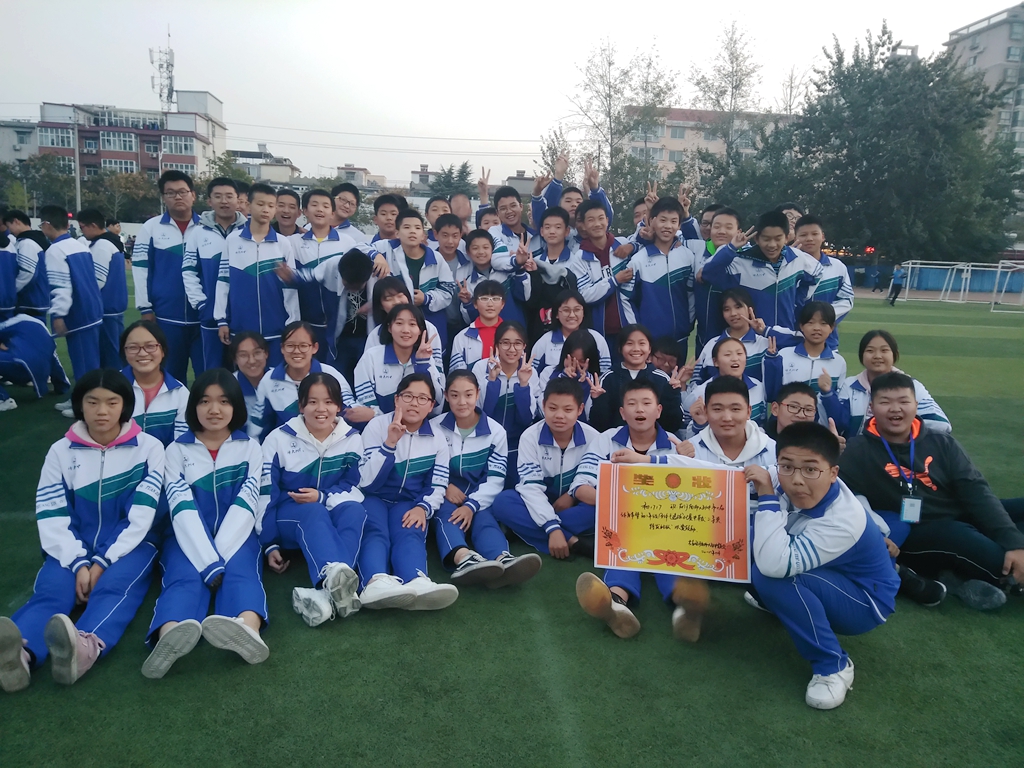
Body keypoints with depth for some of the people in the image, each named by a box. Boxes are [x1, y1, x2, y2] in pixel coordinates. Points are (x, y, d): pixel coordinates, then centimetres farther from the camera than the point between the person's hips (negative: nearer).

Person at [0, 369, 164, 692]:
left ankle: (86, 648, -64)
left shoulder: (148, 447, 1)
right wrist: (79, 563, -15)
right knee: (50, 591, -29)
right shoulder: (60, 451, 8)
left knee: (114, 587, -34)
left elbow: (141, 515, -6)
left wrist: (103, 562, -15)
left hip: (128, 546, -2)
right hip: (73, 550, 2)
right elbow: (51, 517, 0)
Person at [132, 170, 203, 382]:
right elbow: (140, 269, 3)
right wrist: (145, 308, 0)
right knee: (172, 375, 12)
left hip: (204, 315, 0)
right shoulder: (151, 227, 2)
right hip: (166, 317, 0)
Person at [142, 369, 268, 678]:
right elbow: (182, 509, -8)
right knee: (185, 577, -32)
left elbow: (245, 505, -4)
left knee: (239, 572, -33)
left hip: (235, 537, 0)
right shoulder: (177, 450, 7)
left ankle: (248, 631, -65)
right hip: (189, 540, 0)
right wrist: (209, 563, -22)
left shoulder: (250, 448, 9)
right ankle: (168, 639, -64)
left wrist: (220, 558, -19)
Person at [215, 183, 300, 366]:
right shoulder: (232, 240, 2)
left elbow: (290, 287, 3)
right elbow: (223, 281, 5)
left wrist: (292, 325, 1)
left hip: (275, 328, 0)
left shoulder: (283, 244, 1)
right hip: (239, 327, 0)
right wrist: (221, 320, 2)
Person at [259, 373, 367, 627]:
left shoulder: (351, 439, 0)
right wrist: (270, 544, -8)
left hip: (334, 515, 2)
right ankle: (334, 579, -68)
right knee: (315, 512, -38)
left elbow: (353, 486, 1)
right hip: (289, 516, -2)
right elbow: (265, 495, -4)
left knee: (354, 509, -34)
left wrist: (322, 497, -19)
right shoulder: (279, 438, -5)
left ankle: (330, 592, -55)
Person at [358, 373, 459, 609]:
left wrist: (423, 507, -21)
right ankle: (376, 583, -66)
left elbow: (438, 487, 2)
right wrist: (390, 443, -23)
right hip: (374, 499, -1)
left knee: (409, 534, -32)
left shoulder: (437, 439, 6)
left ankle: (417, 584, -65)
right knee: (375, 533, -34)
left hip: (408, 503, 1)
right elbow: (367, 483, -11)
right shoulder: (377, 426, -2)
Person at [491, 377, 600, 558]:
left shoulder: (593, 438, -10)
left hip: (575, 505, 1)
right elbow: (531, 485, -22)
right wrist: (552, 528, -34)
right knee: (503, 502, -30)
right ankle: (574, 542, -35)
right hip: (540, 506, 0)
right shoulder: (530, 437, -15)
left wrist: (573, 495, -22)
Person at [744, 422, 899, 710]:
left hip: (863, 603, -7)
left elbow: (775, 564, -48)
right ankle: (774, 601, 19)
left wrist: (767, 496, -41)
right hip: (830, 581, 7)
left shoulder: (842, 522, -36)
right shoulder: (797, 490, -17)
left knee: (772, 576, -33)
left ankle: (833, 665, -15)